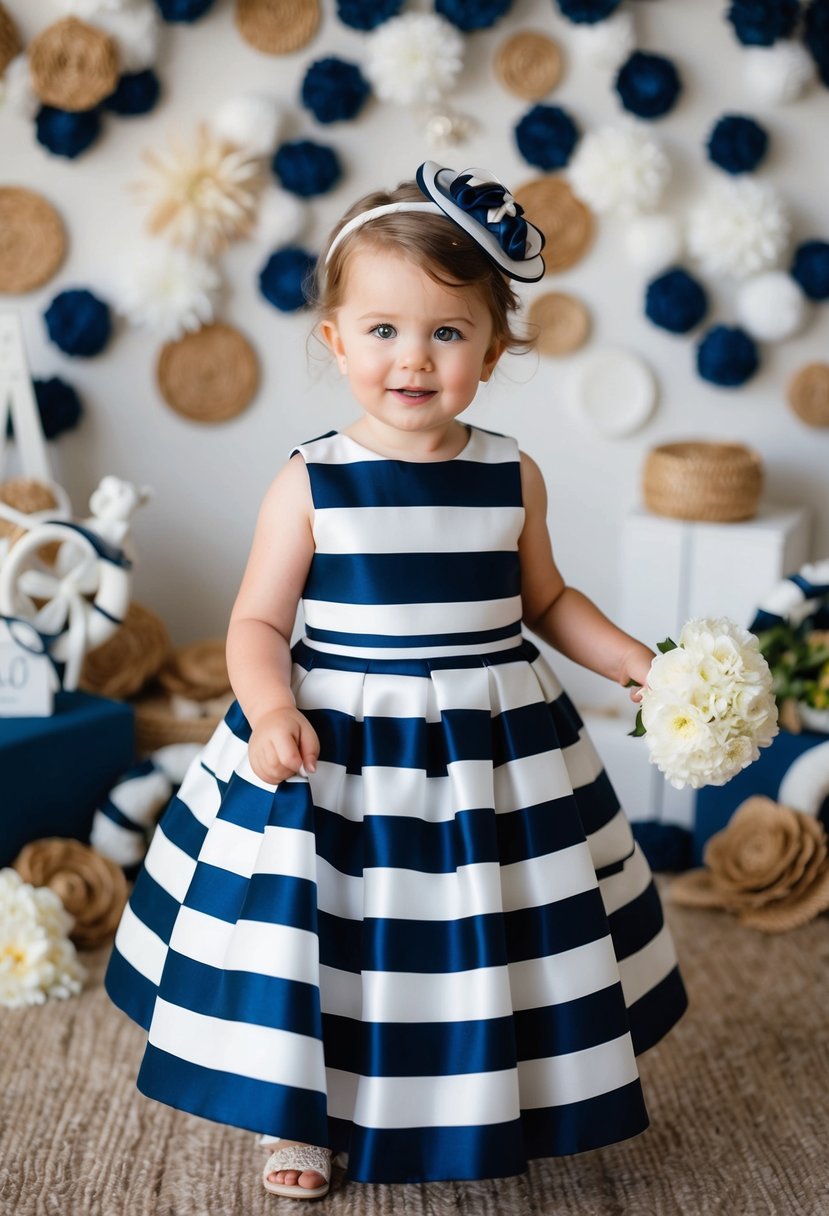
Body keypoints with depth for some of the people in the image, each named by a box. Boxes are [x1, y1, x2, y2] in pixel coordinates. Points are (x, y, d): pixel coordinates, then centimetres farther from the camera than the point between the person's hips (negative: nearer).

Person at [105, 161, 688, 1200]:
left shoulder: (512, 476, -2)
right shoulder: (311, 484, -10)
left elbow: (545, 601, 11)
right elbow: (258, 621, -7)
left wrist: (637, 664, 0)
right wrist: (271, 711, -24)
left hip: (493, 756, 2)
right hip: (334, 749, -2)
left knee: (483, 947, 14)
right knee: (324, 939, 8)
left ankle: (490, 1107, 40)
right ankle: (302, 1112, 33)